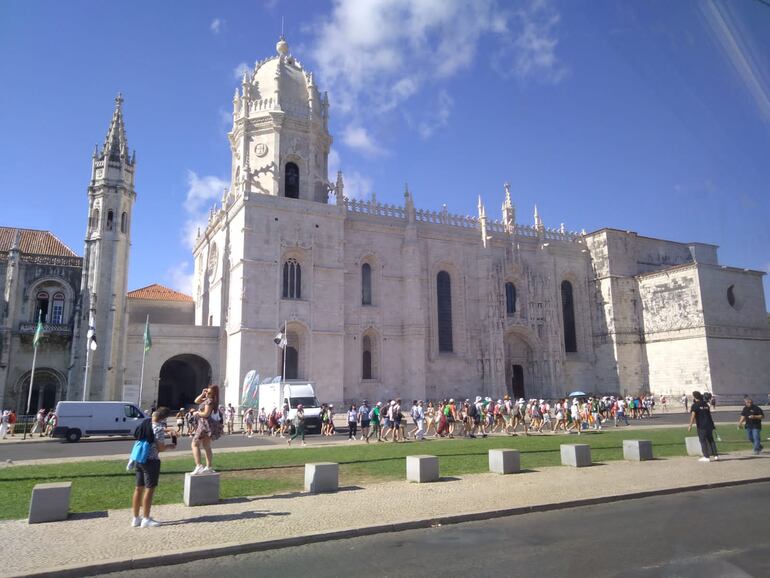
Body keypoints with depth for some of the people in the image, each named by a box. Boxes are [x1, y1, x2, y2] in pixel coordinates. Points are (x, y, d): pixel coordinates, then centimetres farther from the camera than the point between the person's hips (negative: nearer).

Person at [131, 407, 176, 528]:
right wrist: (170, 446, 3)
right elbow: (160, 448, -15)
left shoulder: (146, 423, 6)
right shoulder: (158, 429, -19)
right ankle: (146, 519, 4)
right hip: (151, 461, -8)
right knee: (149, 489, 0)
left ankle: (136, 518, 22)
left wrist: (167, 431, 16)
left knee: (139, 488, 13)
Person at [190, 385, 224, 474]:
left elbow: (206, 414, -23)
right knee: (206, 447, 15)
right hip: (206, 425, 10)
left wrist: (197, 413, -6)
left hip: (206, 425, -10)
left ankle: (198, 466, -17)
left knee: (195, 444, -7)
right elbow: (196, 401, 21)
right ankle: (208, 467, 19)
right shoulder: (207, 399, 13)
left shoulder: (210, 401, -17)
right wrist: (202, 394, 6)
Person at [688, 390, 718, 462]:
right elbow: (709, 414, 21)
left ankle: (706, 457, -1)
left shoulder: (695, 405, -8)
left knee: (703, 441, 0)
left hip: (701, 426, -6)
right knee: (711, 440, 15)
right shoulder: (706, 404, 12)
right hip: (709, 425, 6)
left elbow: (693, 416, -16)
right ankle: (715, 455, 17)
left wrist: (690, 425, -18)